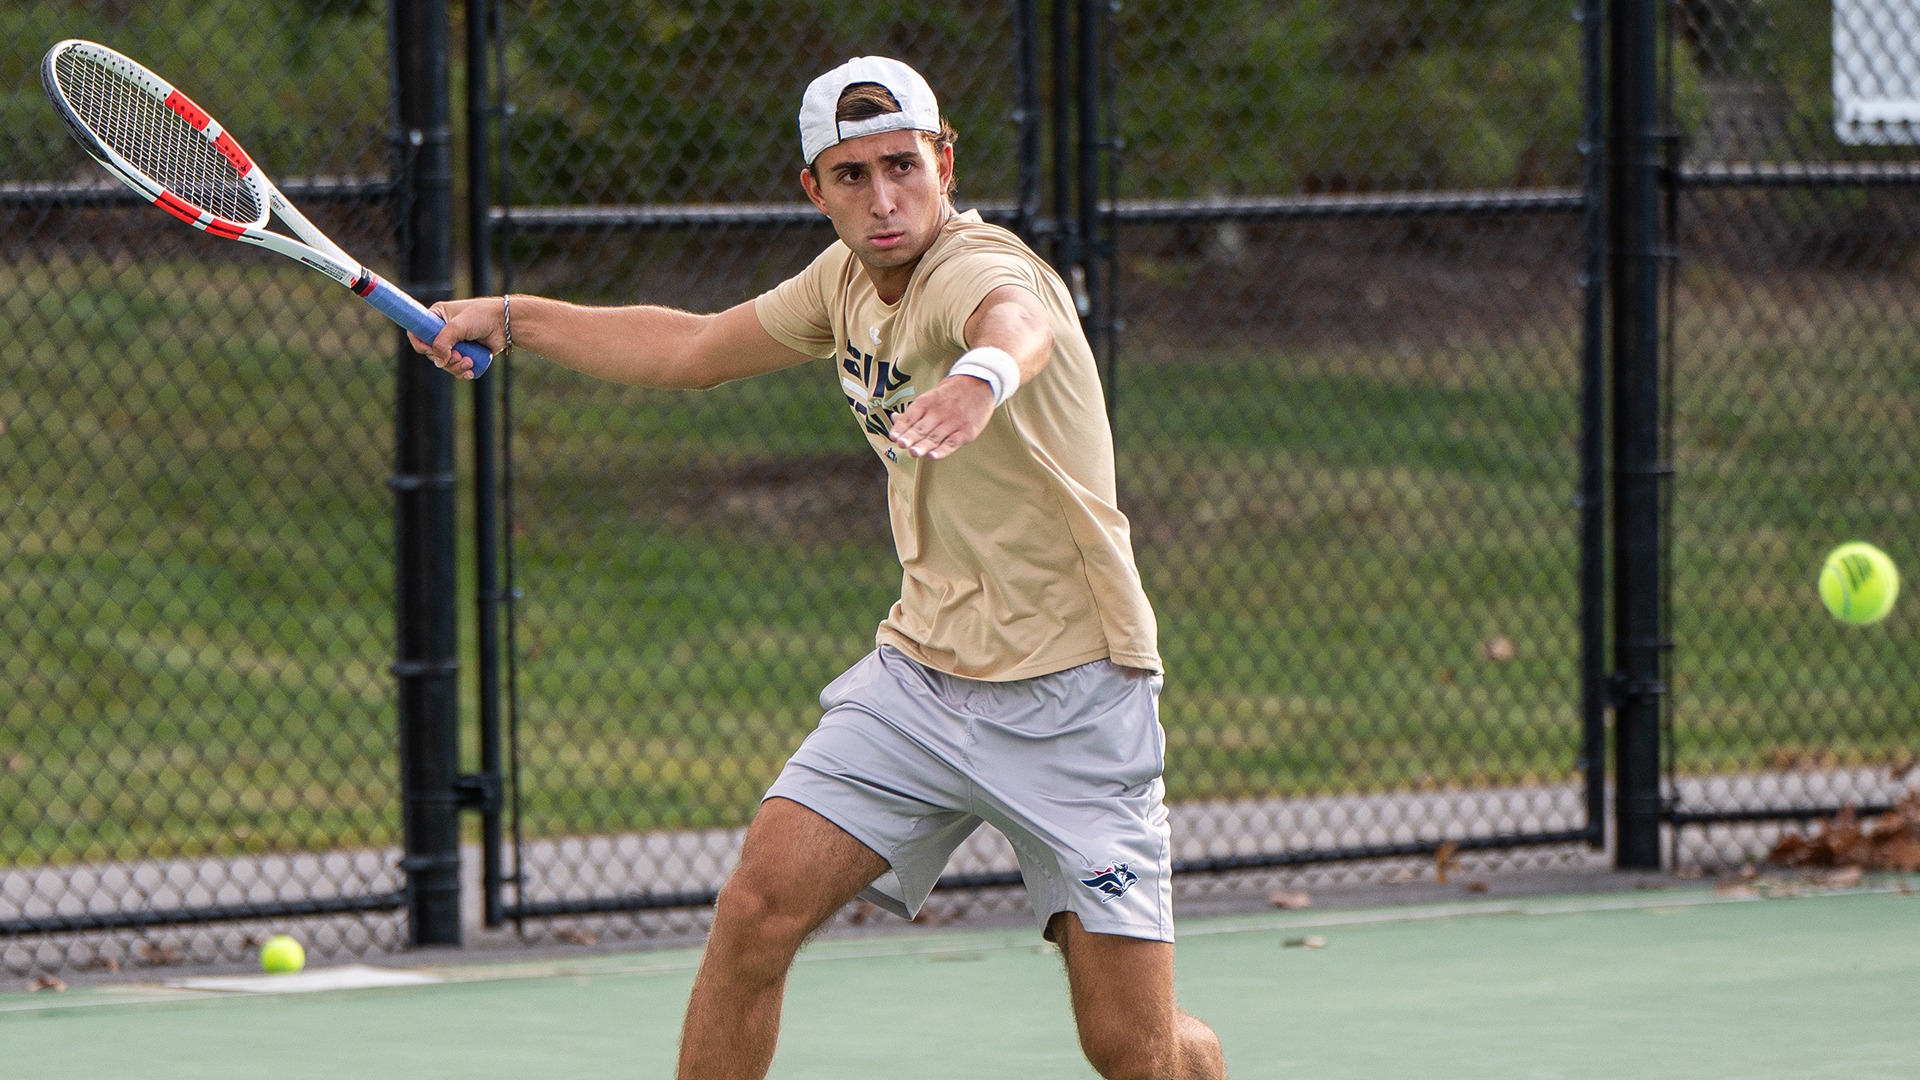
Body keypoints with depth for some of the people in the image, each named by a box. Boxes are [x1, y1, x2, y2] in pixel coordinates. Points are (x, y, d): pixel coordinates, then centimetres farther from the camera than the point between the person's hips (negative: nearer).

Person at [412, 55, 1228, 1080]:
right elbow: (696, 349, 23)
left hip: (1071, 697, -6)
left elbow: (1016, 322, -49)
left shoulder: (978, 268, -21)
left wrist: (982, 372, -72)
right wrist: (510, 318, 23)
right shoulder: (850, 278, 4)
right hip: (921, 670, 6)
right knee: (756, 909, -13)